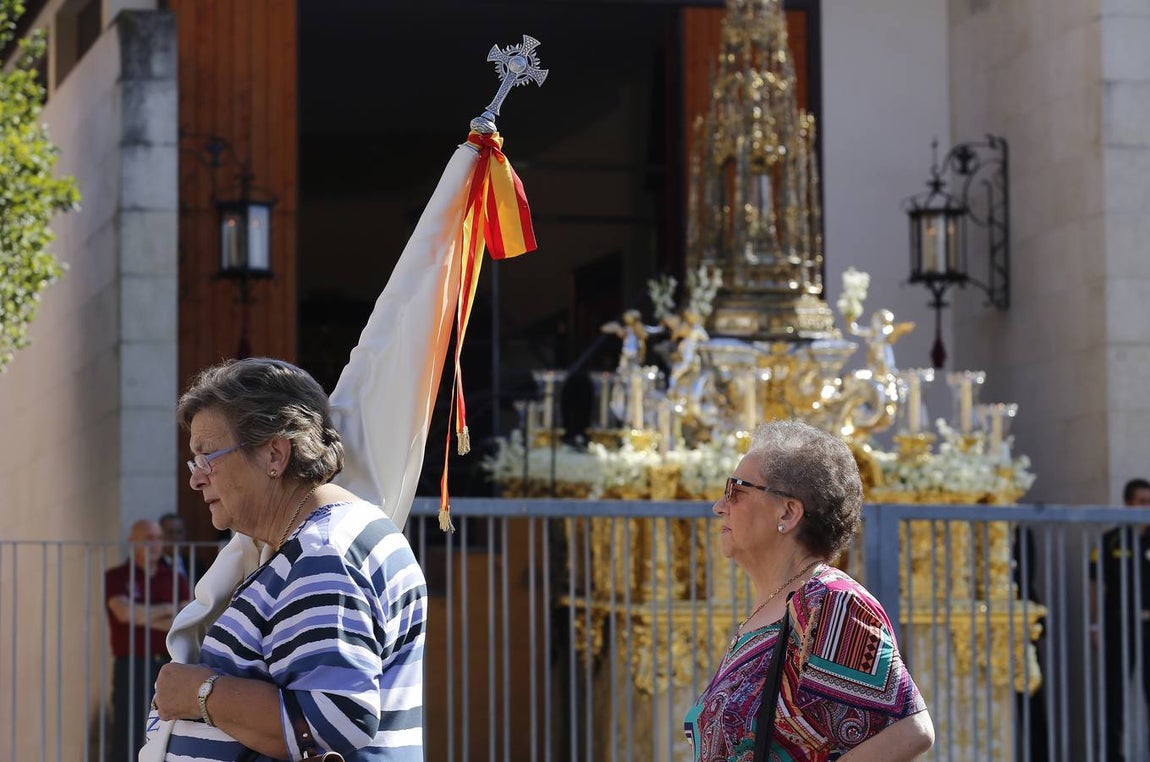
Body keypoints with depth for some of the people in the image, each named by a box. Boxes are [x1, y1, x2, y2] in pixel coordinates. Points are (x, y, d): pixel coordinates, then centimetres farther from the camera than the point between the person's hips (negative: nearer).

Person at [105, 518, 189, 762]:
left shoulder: (175, 579, 13)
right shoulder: (115, 577, 3)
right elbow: (125, 612, -15)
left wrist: (146, 618, -11)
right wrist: (165, 610, -5)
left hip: (171, 667, 3)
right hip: (132, 666, -3)